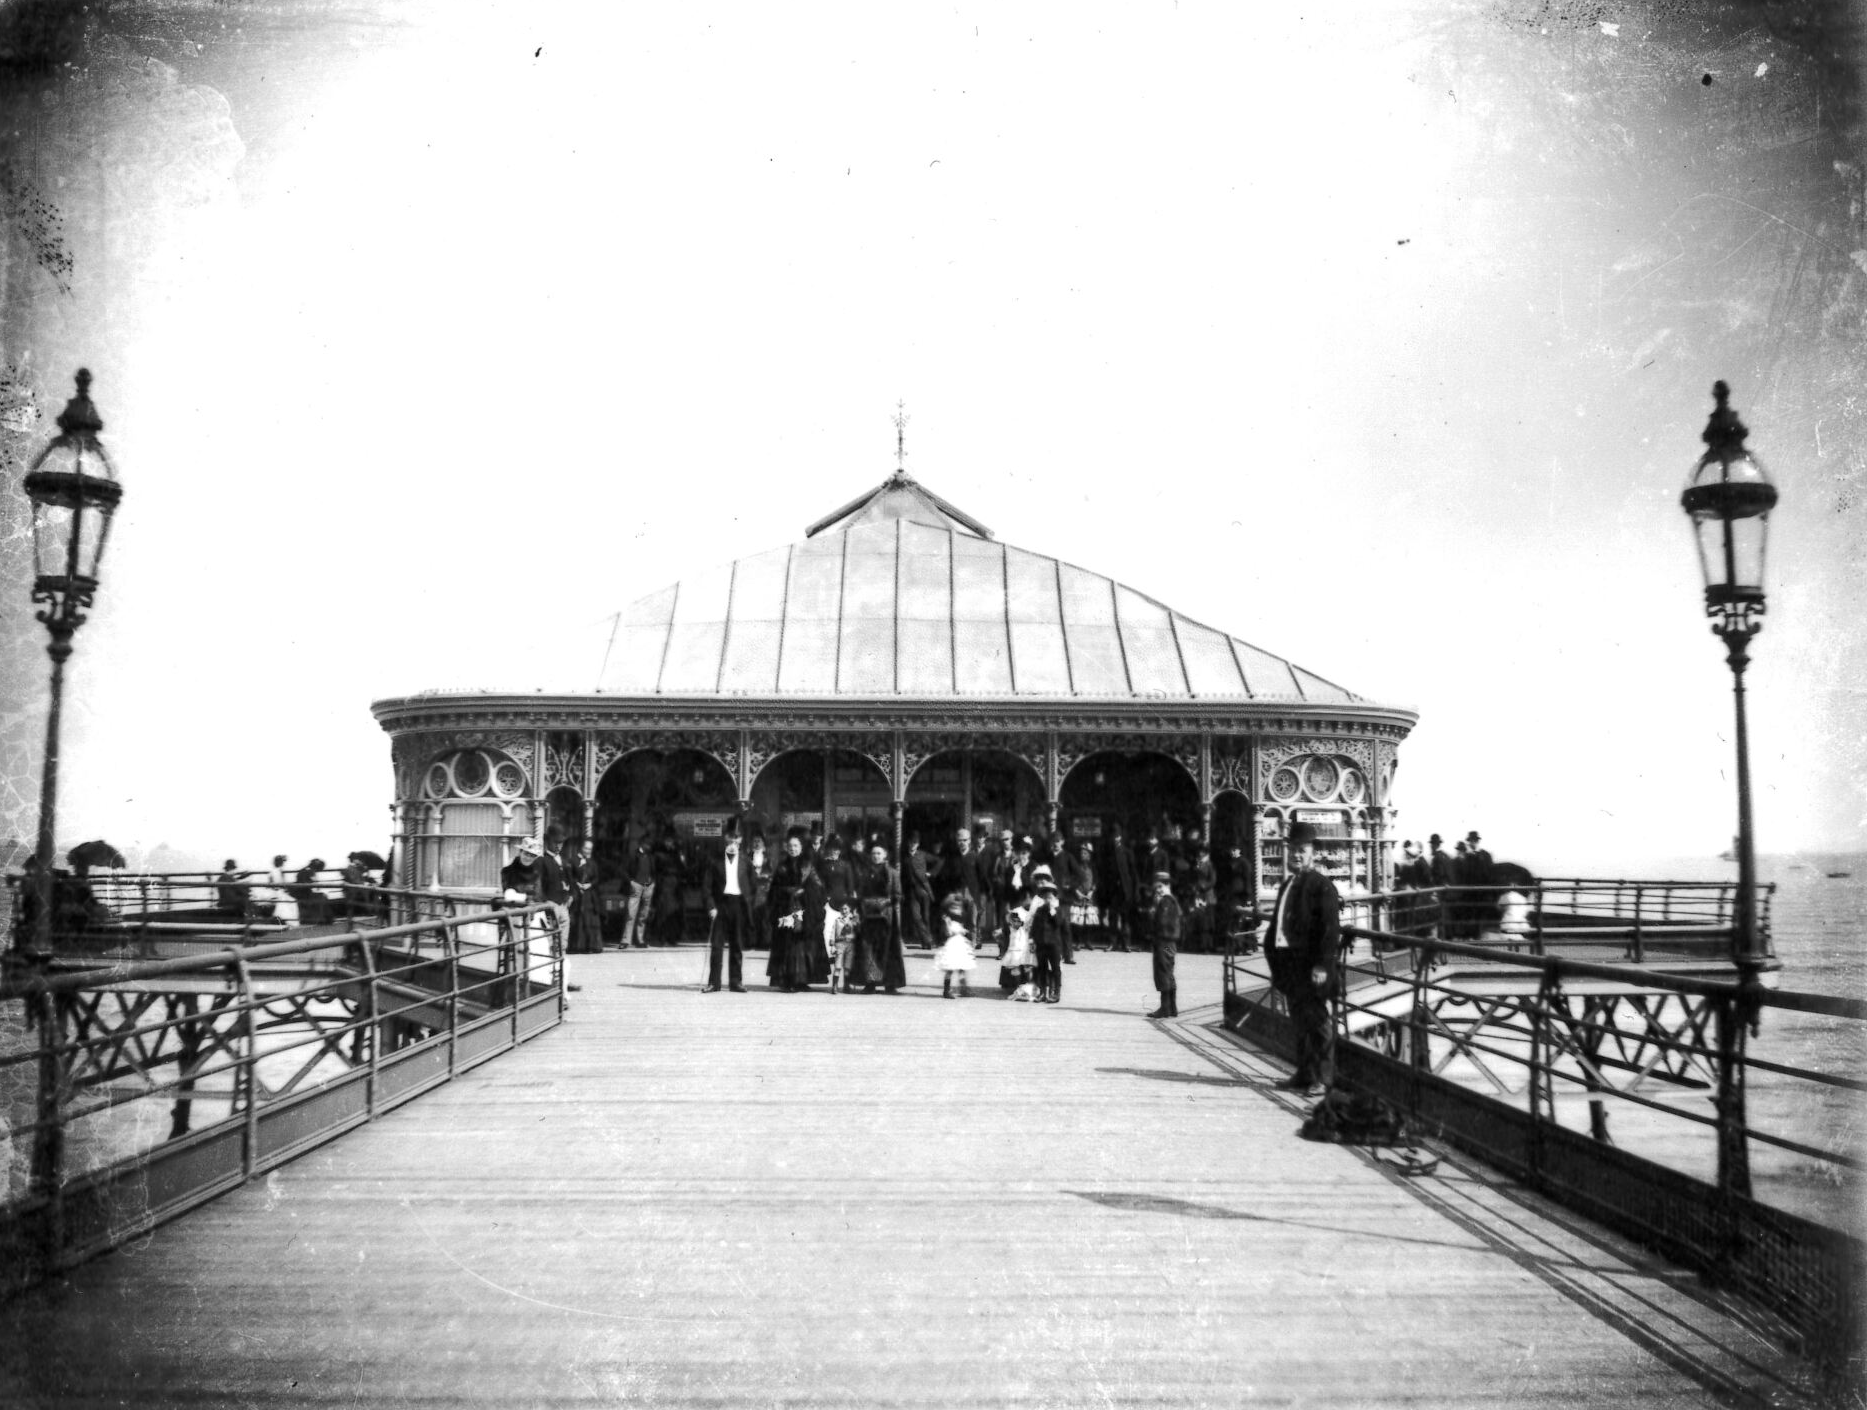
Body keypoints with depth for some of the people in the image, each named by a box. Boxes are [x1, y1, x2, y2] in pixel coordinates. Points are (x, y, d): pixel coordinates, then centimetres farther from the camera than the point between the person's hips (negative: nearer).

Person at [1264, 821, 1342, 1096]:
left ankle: (1322, 1078, 6)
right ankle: (1304, 1073, 23)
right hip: (1289, 964, 8)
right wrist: (1275, 961, 14)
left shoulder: (1322, 886, -9)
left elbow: (1331, 928, -16)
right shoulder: (1286, 885, 16)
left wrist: (1322, 965, -20)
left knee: (1316, 1022, -1)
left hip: (1311, 967, -8)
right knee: (1299, 1022, 14)